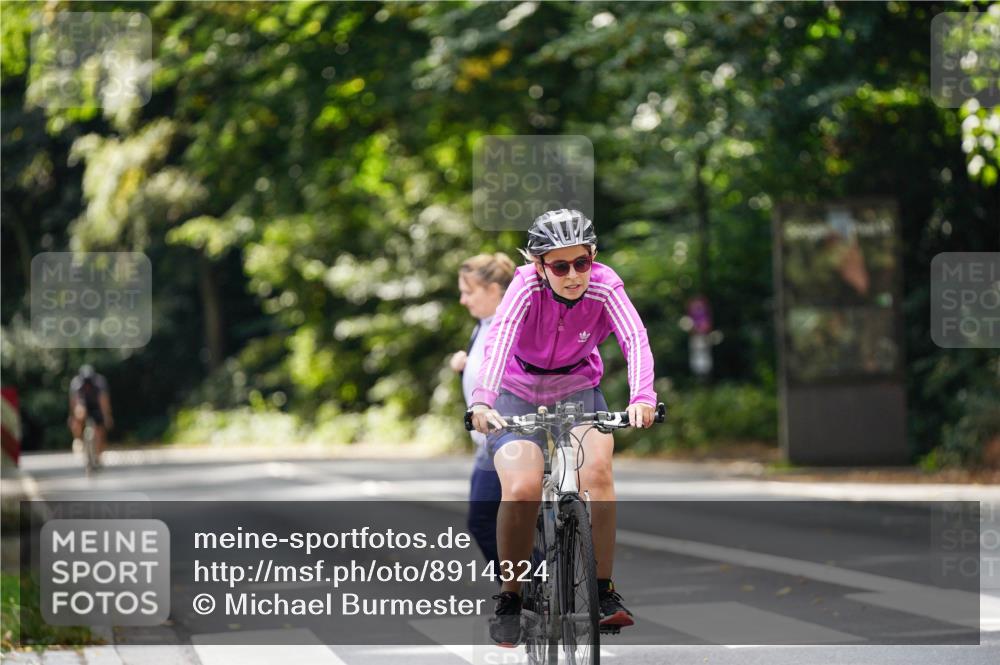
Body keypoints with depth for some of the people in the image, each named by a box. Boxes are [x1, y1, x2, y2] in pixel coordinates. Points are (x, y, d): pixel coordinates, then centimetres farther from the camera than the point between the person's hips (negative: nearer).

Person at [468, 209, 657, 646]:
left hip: (577, 389, 1)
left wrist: (642, 397, -53)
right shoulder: (527, 285, -26)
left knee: (597, 468, -27)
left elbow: (635, 339, -35)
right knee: (522, 489, -24)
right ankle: (510, 599, -3)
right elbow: (499, 338, -41)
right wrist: (482, 400, -58)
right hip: (518, 395, -1)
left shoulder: (604, 285, -21)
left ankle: (604, 593, -16)